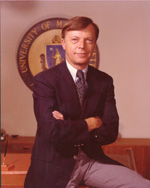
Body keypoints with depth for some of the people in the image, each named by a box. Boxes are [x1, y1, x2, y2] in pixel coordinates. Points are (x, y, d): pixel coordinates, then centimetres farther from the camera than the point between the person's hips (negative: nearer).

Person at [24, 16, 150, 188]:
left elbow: (111, 132, -3)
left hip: (93, 160, 3)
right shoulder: (44, 80, -8)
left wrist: (71, 129, -14)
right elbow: (53, 132, -19)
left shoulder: (104, 81, 5)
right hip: (55, 166, -3)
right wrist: (91, 123, -7)